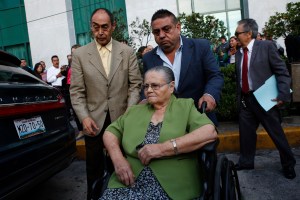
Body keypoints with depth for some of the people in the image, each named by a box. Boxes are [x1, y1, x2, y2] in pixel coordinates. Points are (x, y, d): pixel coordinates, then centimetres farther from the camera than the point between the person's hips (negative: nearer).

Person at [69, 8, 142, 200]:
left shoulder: (128, 52, 3)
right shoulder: (79, 54, 2)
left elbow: (136, 84, 1)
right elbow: (76, 91, -1)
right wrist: (84, 117, -13)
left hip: (121, 118, 0)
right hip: (95, 120, 1)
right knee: (94, 169, 14)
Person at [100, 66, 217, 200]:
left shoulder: (185, 106, 4)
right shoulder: (134, 111, 16)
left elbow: (209, 132, -10)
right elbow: (110, 132, 15)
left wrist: (164, 148, -16)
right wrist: (118, 159, -5)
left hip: (171, 188, -2)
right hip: (129, 183, 2)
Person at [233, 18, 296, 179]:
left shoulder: (266, 46, -8)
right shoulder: (238, 53, 8)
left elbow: (282, 72, -9)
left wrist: (282, 95, -17)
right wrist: (239, 97, 11)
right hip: (245, 99, 5)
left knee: (276, 133, 7)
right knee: (246, 132, 13)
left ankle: (288, 164, 28)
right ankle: (246, 161, 32)